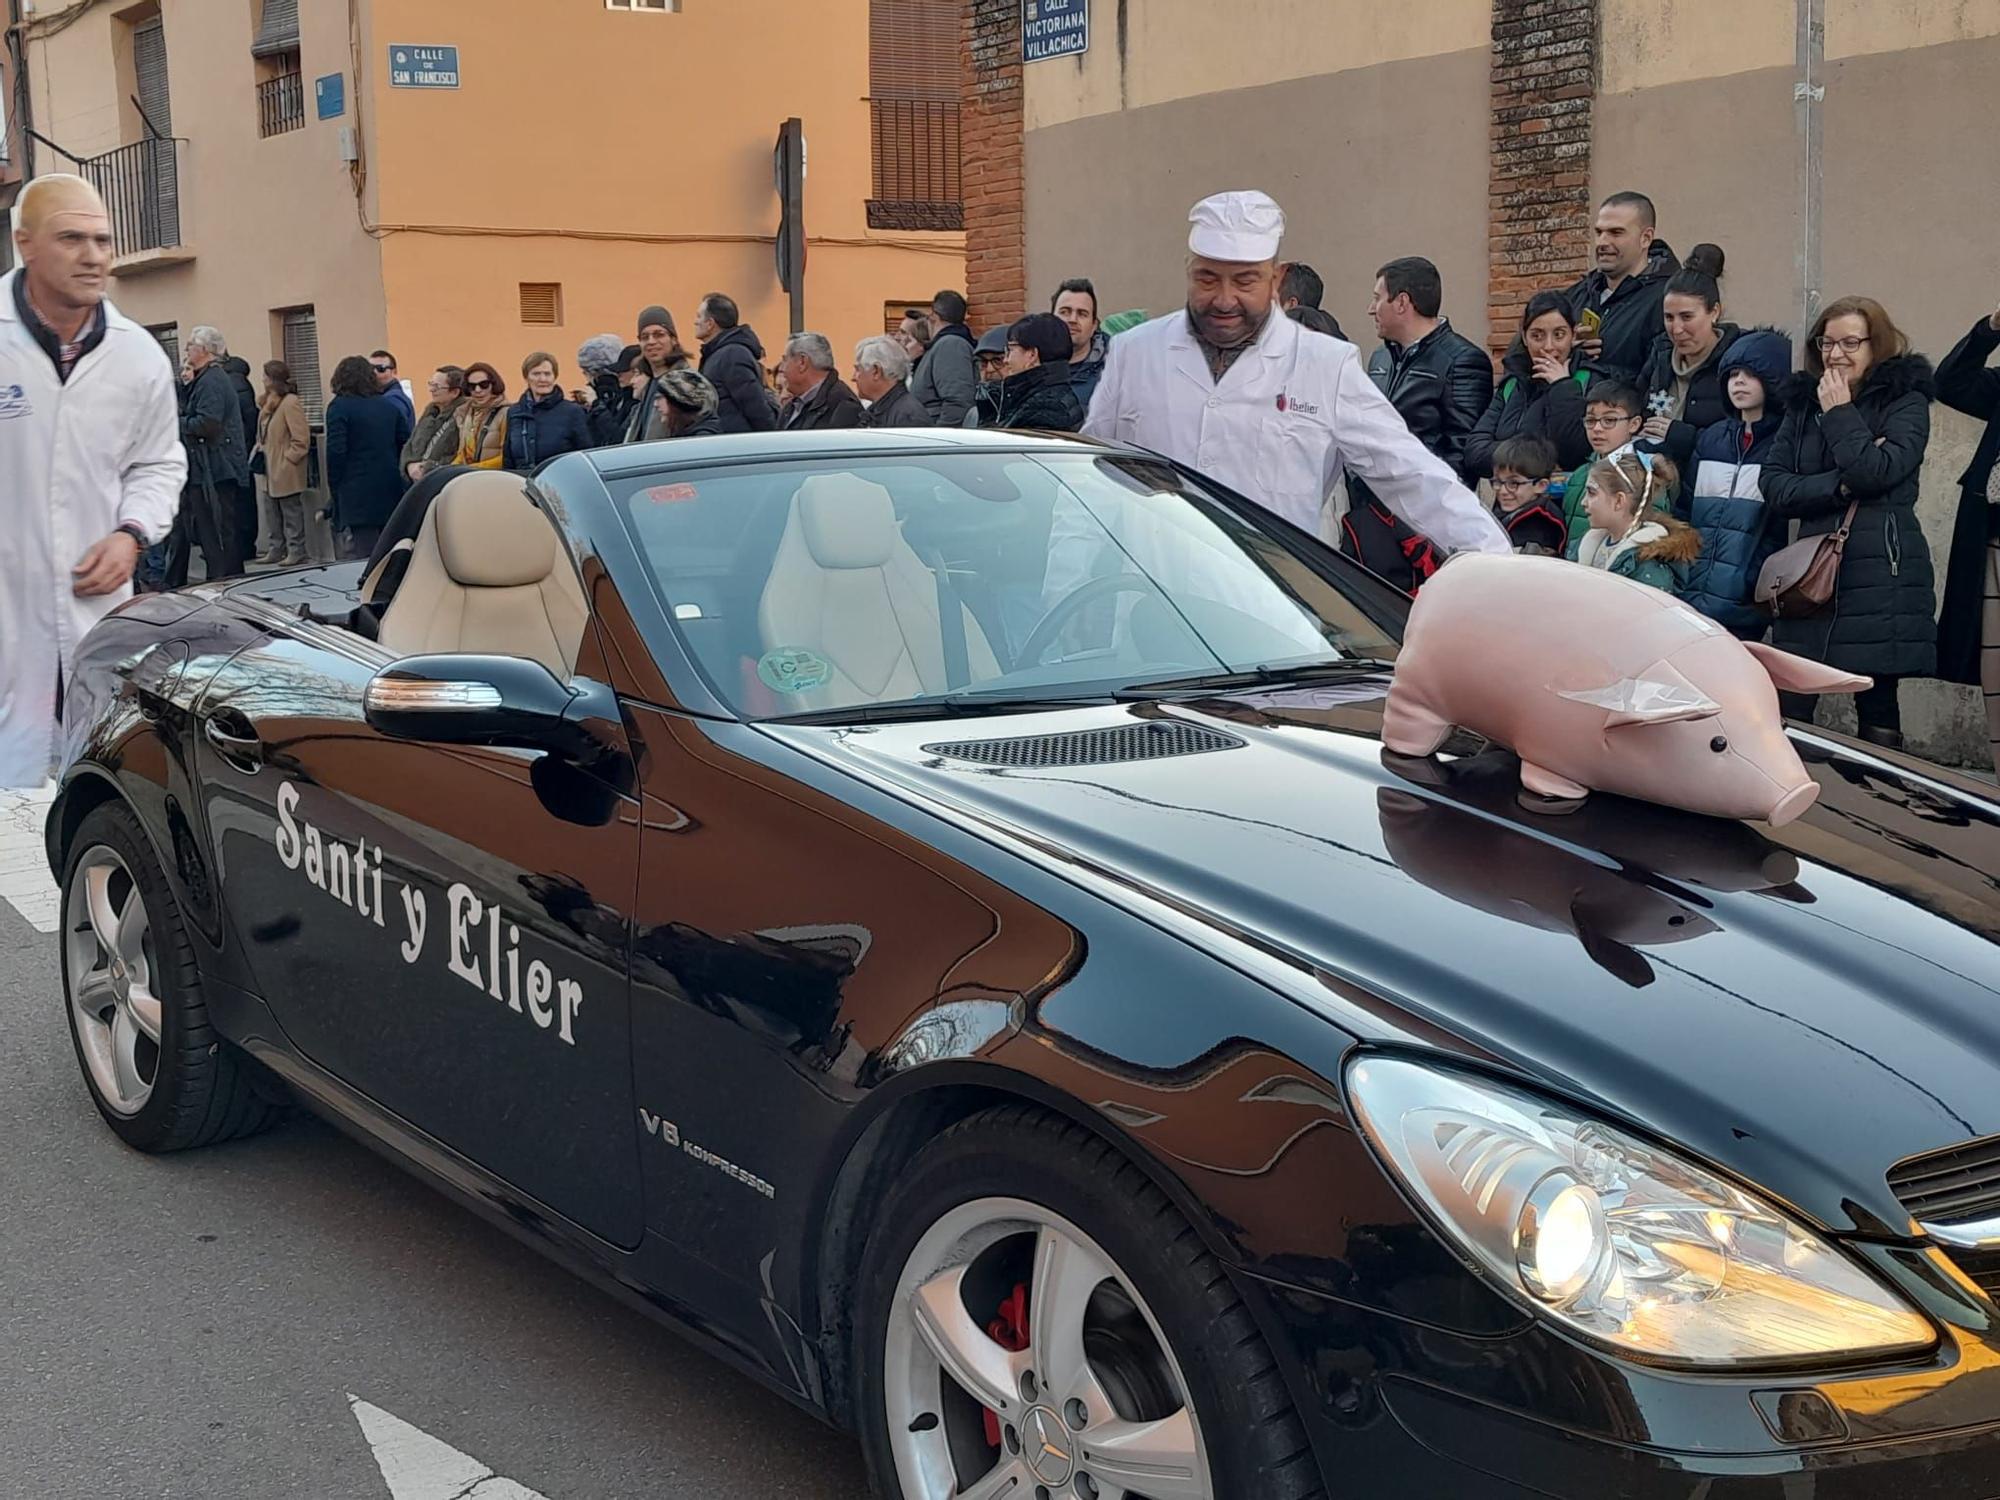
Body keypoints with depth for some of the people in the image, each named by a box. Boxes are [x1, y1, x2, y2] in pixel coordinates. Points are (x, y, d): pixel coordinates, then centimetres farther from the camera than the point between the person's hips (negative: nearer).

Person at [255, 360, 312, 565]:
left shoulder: (291, 403, -16)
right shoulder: (269, 403, 13)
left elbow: (301, 440, -19)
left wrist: (286, 460, -16)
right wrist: (261, 449, 9)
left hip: (286, 471, -9)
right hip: (272, 470, 9)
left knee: (291, 511, -2)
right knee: (276, 512, 14)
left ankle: (296, 551, 3)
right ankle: (277, 550, 21)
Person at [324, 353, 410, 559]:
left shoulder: (339, 407, -5)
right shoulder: (391, 406, 11)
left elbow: (335, 452, -11)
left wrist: (334, 488, -1)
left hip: (356, 495, -5)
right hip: (391, 495, 6)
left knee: (357, 562, -7)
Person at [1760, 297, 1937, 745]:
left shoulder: (1906, 402, 2)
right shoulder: (1802, 402, 15)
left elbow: (1877, 472, -15)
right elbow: (1772, 486, 4)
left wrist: (1840, 413, -5)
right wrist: (1839, 486, -9)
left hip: (1880, 576, -4)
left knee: (1877, 708, 0)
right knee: (1788, 706, -3)